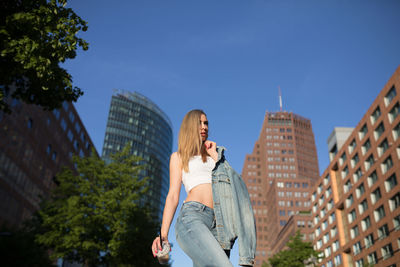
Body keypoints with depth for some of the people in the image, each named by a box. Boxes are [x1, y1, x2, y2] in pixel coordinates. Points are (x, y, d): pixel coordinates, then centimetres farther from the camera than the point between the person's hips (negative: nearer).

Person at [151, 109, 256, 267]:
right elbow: (173, 196, 8)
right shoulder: (179, 156, 18)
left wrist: (215, 156, 12)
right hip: (193, 218, -4)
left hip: (217, 223, 4)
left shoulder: (214, 153, 29)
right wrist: (163, 234, -2)